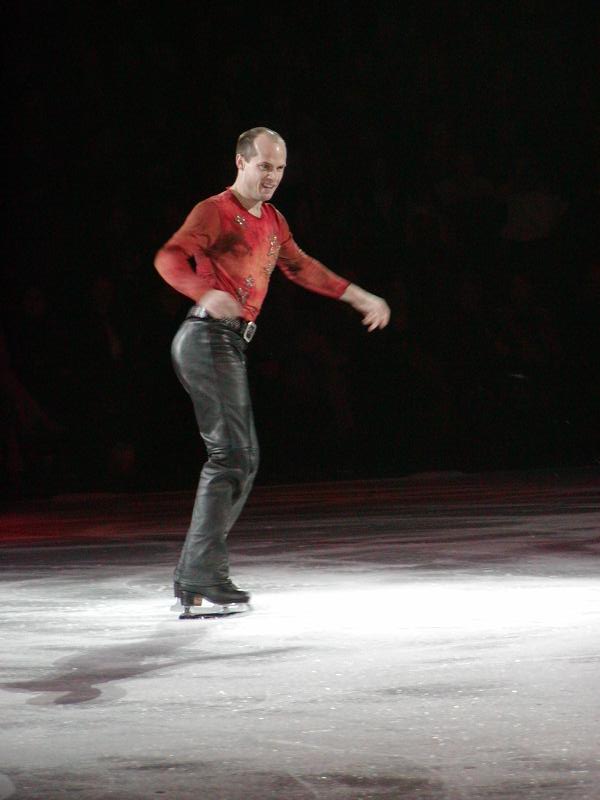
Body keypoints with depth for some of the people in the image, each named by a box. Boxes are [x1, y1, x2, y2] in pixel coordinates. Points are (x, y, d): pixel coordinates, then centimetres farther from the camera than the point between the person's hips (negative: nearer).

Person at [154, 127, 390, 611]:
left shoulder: (272, 221, 19)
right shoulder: (215, 212, -8)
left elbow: (300, 267, 33)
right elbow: (170, 258, -22)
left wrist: (360, 298, 32)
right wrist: (207, 294, -40)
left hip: (233, 344, 10)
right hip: (209, 338, -10)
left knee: (245, 459, 9)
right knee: (230, 454, -15)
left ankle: (193, 577, 11)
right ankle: (204, 572, -15)